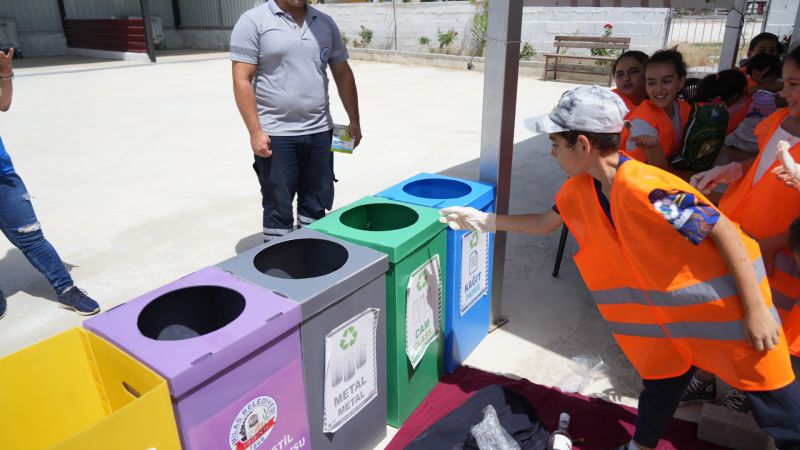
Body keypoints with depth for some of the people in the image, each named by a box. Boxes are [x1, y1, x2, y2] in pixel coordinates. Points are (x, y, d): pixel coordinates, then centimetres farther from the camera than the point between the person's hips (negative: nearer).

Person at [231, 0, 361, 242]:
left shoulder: (325, 23, 10)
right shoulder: (253, 22, -4)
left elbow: (343, 74, 15)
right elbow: (242, 81, -9)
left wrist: (354, 120, 11)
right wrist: (255, 131, -15)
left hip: (319, 132, 5)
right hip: (275, 134, -4)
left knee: (316, 207, 12)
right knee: (278, 209, 5)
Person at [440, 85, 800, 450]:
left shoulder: (647, 190, -32)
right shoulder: (581, 188, -8)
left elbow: (725, 231, -25)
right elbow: (546, 223, 9)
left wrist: (755, 308, -21)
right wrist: (485, 220, 6)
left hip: (723, 298, -6)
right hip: (667, 304, 7)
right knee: (661, 378, 20)